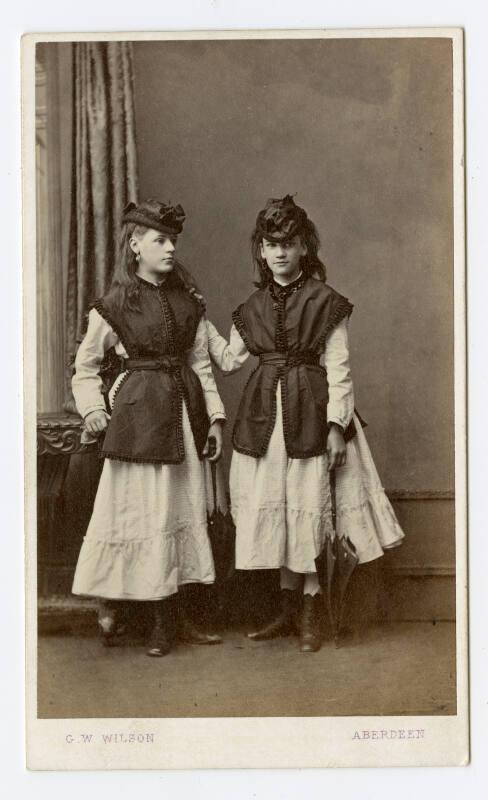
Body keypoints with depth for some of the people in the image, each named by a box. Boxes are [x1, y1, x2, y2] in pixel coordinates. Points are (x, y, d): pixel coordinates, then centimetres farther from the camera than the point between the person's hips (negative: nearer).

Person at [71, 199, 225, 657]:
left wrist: (214, 416, 4)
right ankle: (110, 602, 13)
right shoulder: (114, 304, -2)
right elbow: (85, 365, 7)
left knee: (184, 509, 7)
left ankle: (175, 617, 17)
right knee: (142, 508, -3)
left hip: (184, 409, 5)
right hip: (138, 411, -5)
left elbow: (201, 362, 10)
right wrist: (92, 409, -5)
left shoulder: (187, 301, 10)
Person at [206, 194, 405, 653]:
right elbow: (229, 360, 15)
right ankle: (289, 610, 20)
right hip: (264, 413, 5)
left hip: (310, 412, -4)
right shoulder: (252, 308, 10)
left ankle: (310, 615, 12)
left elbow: (338, 369, -5)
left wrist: (336, 423, -11)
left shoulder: (326, 302, -4)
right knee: (272, 509, 7)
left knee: (308, 509, -2)